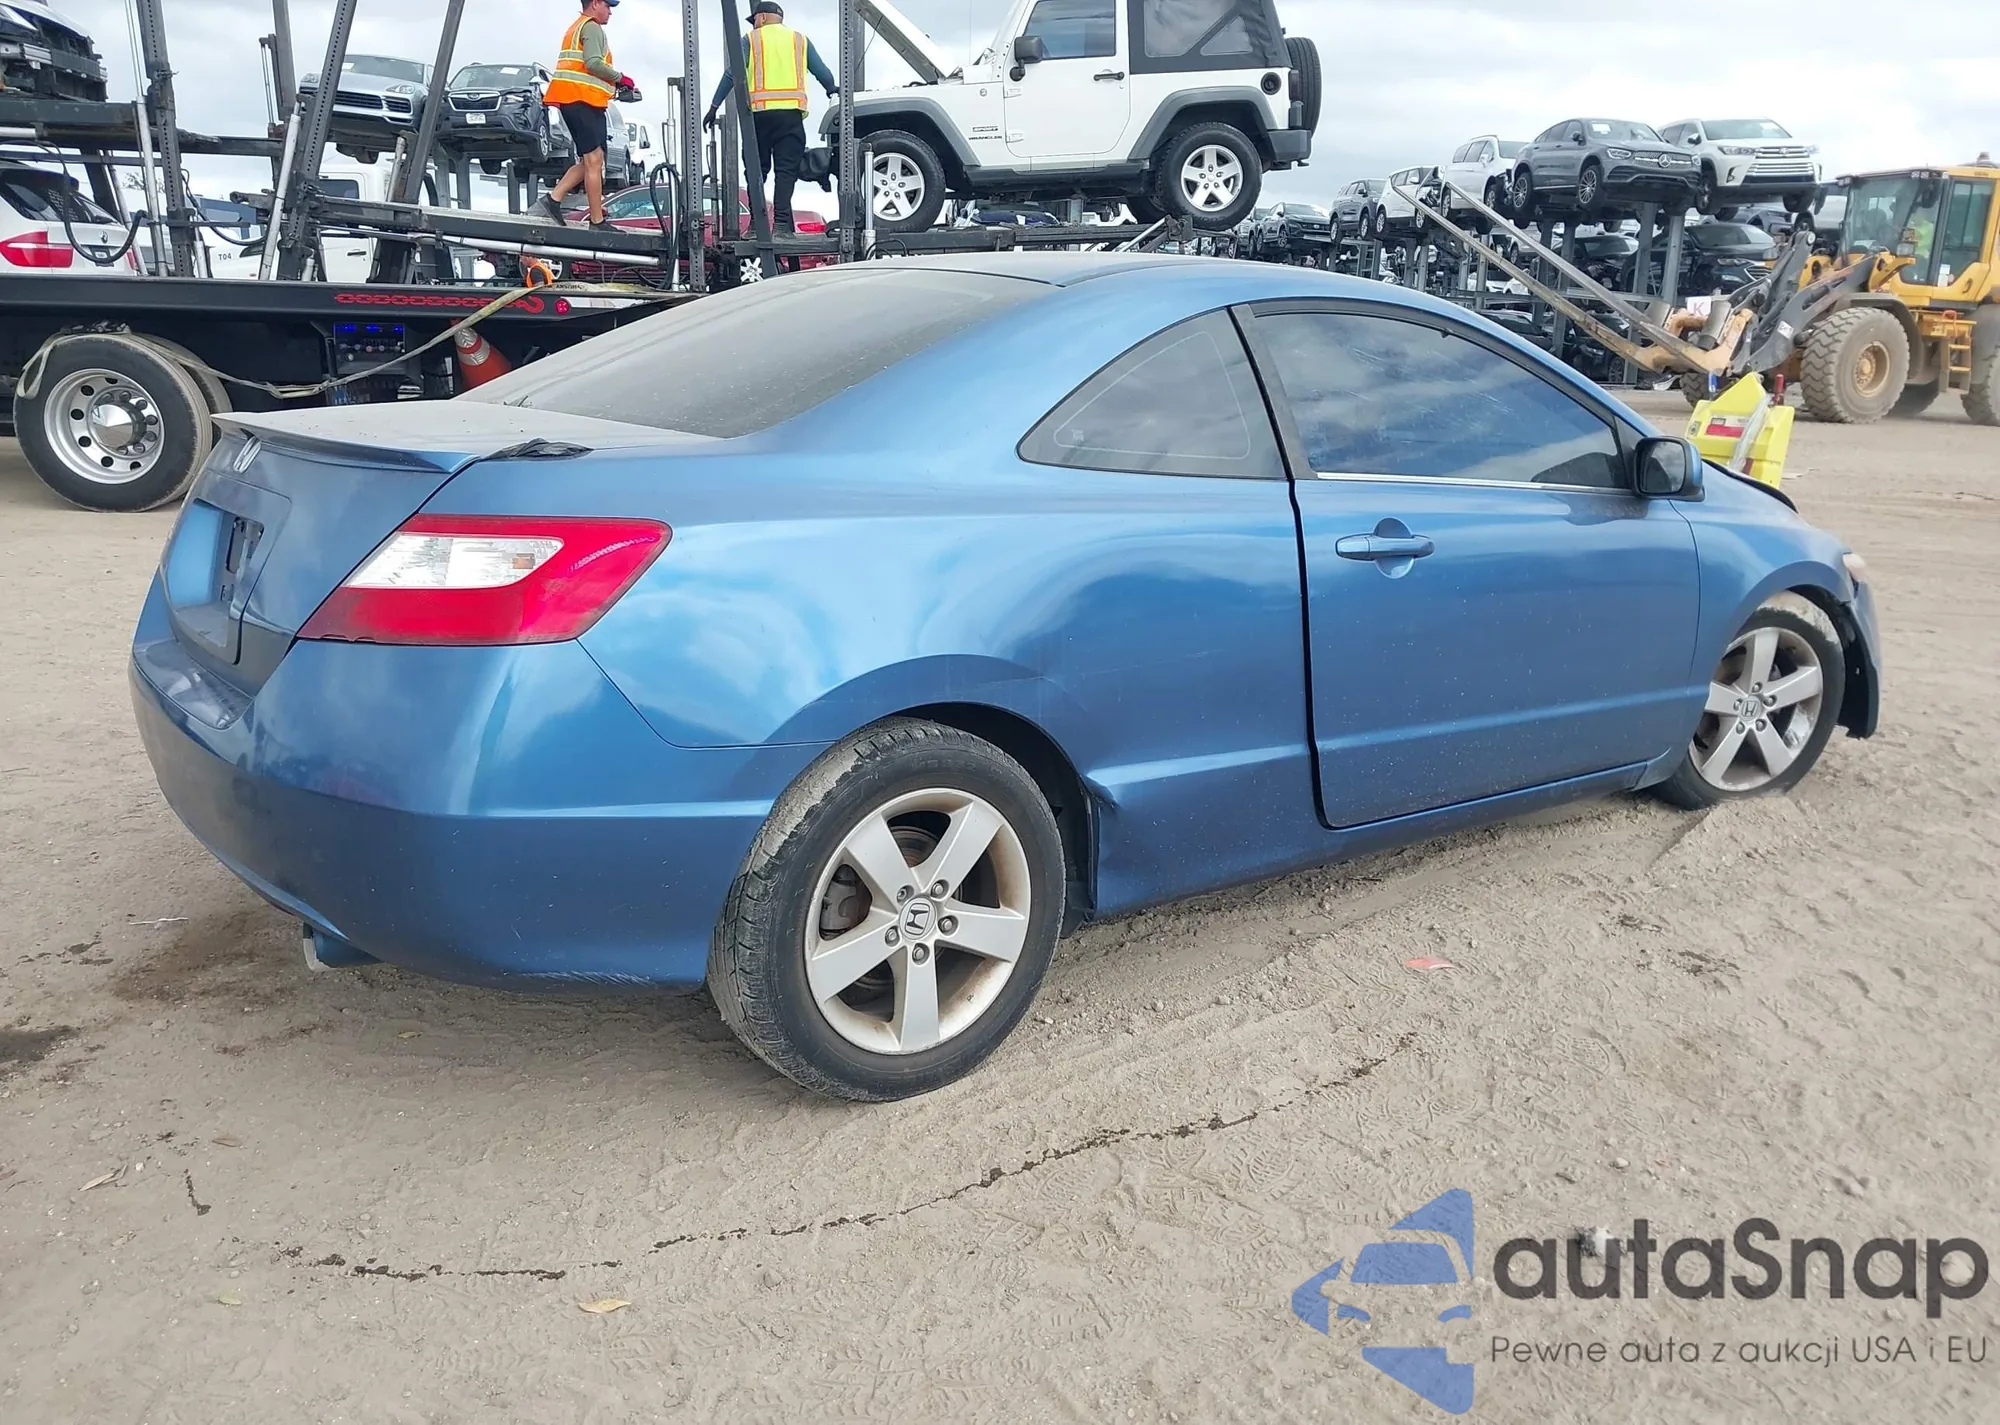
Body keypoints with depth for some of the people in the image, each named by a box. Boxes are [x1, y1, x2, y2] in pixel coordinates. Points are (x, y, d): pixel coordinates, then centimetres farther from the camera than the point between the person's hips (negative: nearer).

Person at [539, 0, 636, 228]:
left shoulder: (575, 28, 28)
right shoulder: (592, 27, -4)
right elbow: (593, 63, -18)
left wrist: (613, 83, 17)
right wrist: (619, 77, -5)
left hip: (571, 99, 10)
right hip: (582, 99, -10)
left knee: (588, 160, 13)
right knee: (594, 160, -11)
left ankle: (554, 198, 4)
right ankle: (597, 221, -13)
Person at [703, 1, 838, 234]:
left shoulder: (751, 40, 9)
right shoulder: (800, 40, 15)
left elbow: (731, 75, 1)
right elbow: (822, 72, 16)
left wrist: (714, 106, 3)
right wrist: (833, 90, 37)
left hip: (759, 113, -1)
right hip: (791, 114, 1)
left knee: (756, 169, 8)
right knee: (786, 170, -1)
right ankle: (781, 224, -12)